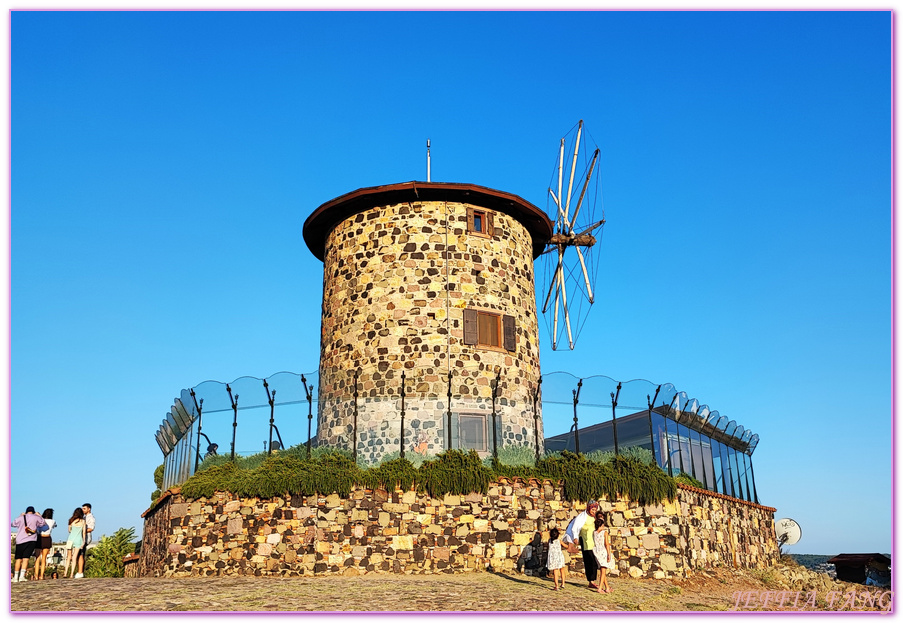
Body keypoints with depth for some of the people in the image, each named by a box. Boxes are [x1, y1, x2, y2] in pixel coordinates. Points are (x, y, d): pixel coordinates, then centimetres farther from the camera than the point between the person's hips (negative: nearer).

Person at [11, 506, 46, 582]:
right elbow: (43, 523, 18)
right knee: (25, 558, -4)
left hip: (20, 541, 1)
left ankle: (15, 577, 12)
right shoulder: (36, 518, 1)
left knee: (18, 559, 10)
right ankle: (22, 576, -14)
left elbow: (13, 524, 22)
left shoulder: (20, 518, 3)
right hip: (31, 541, -1)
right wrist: (39, 515, 29)